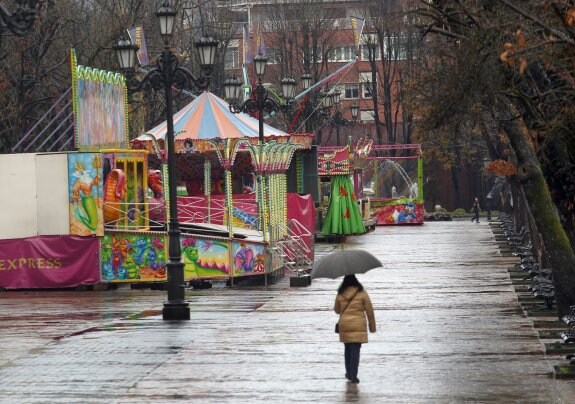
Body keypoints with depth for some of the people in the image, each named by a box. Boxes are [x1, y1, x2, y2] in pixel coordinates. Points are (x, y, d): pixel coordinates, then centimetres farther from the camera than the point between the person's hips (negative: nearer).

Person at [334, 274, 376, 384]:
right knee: (355, 350, -4)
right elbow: (369, 311, -2)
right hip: (358, 326, -3)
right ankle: (353, 376, -10)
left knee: (348, 349, 17)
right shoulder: (362, 293, -5)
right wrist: (372, 326, 8)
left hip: (344, 325, 3)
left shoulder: (340, 295, 2)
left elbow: (337, 310, 15)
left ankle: (349, 373, 25)